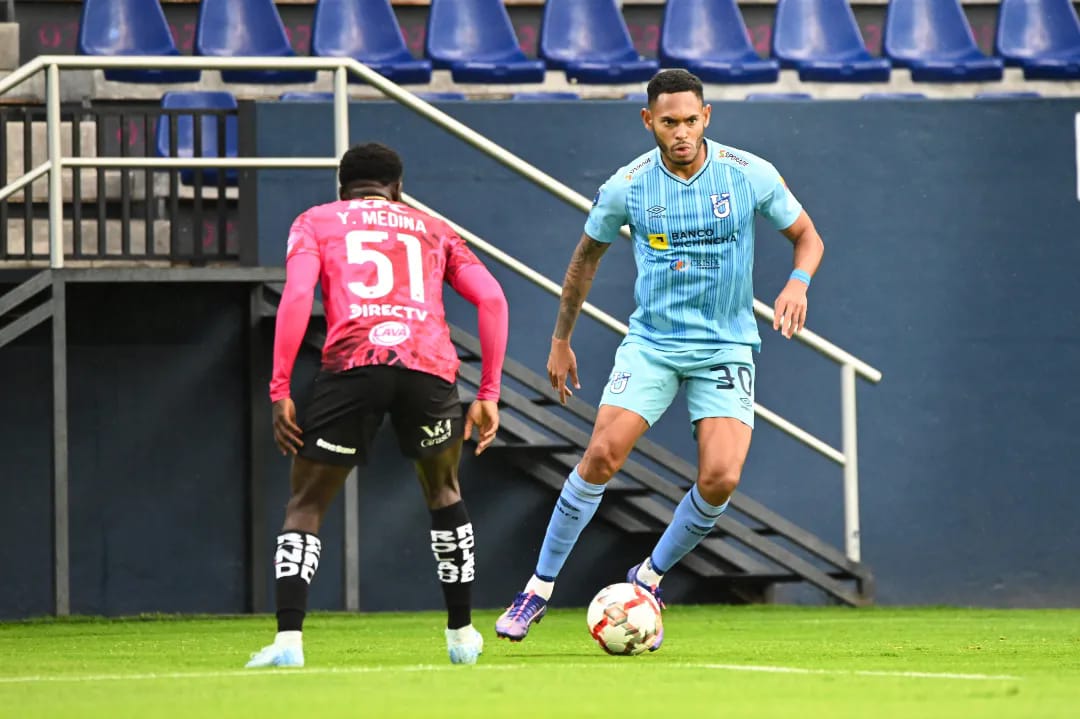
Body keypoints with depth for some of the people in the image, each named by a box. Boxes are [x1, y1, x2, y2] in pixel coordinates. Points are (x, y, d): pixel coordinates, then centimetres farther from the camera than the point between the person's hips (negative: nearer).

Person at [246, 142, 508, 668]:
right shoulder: (433, 230, 29)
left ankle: (288, 640, -8)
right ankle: (462, 635, 30)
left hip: (352, 363, -2)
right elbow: (491, 299, 16)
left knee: (305, 505, 10)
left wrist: (280, 392, 2)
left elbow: (296, 295, 4)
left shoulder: (316, 222, 22)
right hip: (429, 367, 2)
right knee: (443, 490, 28)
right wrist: (488, 395, 18)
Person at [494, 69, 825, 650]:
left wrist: (797, 284, -17)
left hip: (726, 347, 0)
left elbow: (807, 237, 5)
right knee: (603, 454, -17)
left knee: (721, 478, -17)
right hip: (651, 341, 0)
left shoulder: (749, 175, -8)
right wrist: (561, 339, 15)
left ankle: (648, 579, 8)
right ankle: (539, 588, -3)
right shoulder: (628, 186, -6)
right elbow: (587, 254, 12)